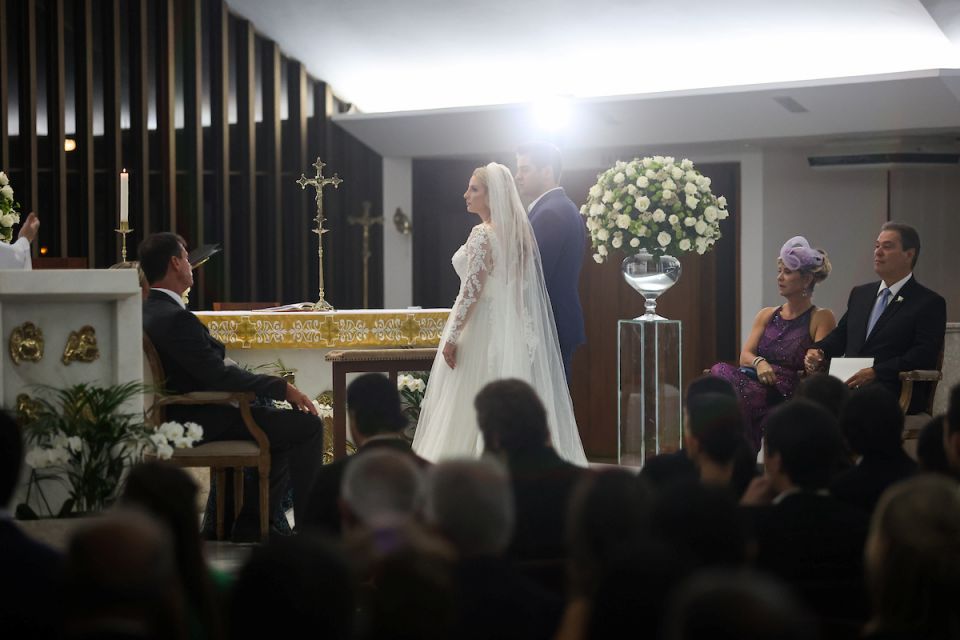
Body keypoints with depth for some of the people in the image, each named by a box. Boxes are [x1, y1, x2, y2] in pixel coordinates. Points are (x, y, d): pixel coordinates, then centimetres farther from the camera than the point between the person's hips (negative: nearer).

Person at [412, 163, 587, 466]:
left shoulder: (483, 234, -15)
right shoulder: (518, 231, 10)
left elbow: (472, 290, -19)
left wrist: (452, 336, -16)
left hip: (482, 328, -8)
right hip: (513, 330, 8)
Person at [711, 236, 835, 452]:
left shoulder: (821, 318, 8)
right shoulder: (767, 316, 23)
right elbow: (745, 354, 9)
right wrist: (759, 363, -11)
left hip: (789, 397, -5)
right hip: (755, 384, 5)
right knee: (721, 371, -28)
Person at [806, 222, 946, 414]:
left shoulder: (930, 303, 2)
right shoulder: (860, 294, 24)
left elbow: (924, 355, -10)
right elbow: (840, 335, 26)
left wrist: (875, 372, -20)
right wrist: (818, 351, 2)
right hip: (849, 385, 6)